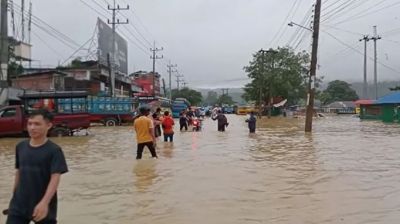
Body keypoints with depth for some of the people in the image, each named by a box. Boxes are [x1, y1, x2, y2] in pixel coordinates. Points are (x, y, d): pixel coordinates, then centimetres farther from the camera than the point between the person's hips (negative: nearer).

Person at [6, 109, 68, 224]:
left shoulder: (54, 150, -14)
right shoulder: (20, 147, 2)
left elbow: (55, 179, -21)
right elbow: (18, 172, 14)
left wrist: (44, 203, -32)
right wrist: (14, 197, 17)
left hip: (42, 206, -4)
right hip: (19, 205, 4)